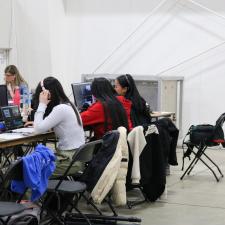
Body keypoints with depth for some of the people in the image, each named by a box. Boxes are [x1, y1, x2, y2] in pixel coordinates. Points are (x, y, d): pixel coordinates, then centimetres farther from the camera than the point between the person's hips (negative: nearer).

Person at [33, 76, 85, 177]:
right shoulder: (67, 105, 10)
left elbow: (38, 129, -18)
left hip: (71, 160, -9)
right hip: (75, 155, 9)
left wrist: (42, 104, -12)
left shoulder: (61, 109, -18)